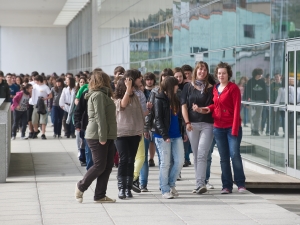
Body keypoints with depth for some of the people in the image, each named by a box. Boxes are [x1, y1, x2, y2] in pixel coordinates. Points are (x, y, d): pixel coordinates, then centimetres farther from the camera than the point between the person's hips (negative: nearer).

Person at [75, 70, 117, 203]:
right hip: (97, 137, -10)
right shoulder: (98, 95, -11)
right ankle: (81, 187, 11)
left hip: (106, 136, 10)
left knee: (108, 166, 6)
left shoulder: (102, 95, 20)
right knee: (99, 166, -6)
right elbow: (100, 117, -18)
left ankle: (100, 195, 9)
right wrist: (102, 137, -21)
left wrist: (106, 136, 15)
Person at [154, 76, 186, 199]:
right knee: (165, 163, -1)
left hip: (176, 136, 6)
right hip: (163, 137, -6)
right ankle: (165, 190, 8)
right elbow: (158, 119, -12)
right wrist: (164, 135, -20)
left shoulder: (175, 99, 15)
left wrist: (183, 132, 14)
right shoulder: (160, 99, -6)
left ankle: (171, 184, 20)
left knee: (179, 161, 2)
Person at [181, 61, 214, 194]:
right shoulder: (188, 87, 10)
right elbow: (184, 106, 5)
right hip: (192, 124, 2)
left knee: (202, 154, -12)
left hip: (207, 124, -2)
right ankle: (200, 184, 9)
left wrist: (201, 109, -13)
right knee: (196, 155, 5)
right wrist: (187, 122, -5)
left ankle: (200, 183, -18)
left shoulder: (210, 88, 7)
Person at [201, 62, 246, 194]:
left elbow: (237, 108, -10)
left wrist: (235, 128, -16)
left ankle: (240, 184, -1)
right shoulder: (215, 89, 12)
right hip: (218, 127, 5)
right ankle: (226, 186, 10)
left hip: (232, 127, -5)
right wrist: (209, 109, 1)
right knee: (223, 157, 6)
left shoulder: (233, 88, -6)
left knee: (235, 154, -11)